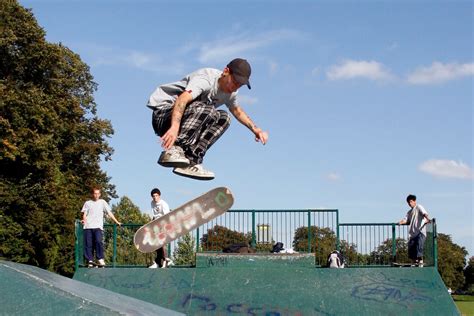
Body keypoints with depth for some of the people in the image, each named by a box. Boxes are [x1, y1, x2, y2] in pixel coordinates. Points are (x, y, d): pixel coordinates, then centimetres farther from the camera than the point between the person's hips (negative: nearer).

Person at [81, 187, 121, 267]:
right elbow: (84, 214, 12)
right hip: (88, 227, 2)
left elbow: (109, 213, 13)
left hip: (98, 227, -1)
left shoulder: (102, 202, 17)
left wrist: (116, 222, 5)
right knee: (88, 244, -4)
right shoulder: (87, 203, 19)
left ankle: (100, 259, -16)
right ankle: (90, 260, 0)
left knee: (99, 241, -21)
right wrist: (84, 220, -10)